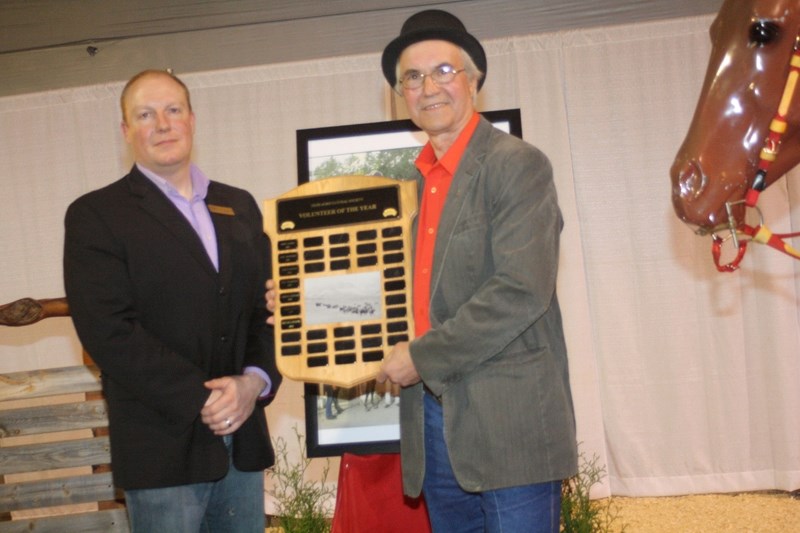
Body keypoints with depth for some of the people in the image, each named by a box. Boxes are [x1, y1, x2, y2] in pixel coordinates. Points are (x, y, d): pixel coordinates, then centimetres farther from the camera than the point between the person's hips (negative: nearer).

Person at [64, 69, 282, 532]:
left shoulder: (240, 206, 14)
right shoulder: (94, 215, -3)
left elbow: (268, 304, 10)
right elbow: (109, 332, -12)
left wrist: (256, 380, -8)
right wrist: (201, 400, -15)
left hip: (243, 438, 5)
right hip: (163, 447, -4)